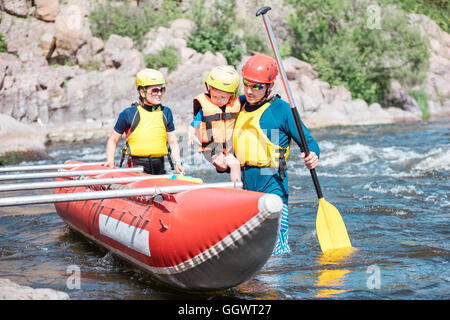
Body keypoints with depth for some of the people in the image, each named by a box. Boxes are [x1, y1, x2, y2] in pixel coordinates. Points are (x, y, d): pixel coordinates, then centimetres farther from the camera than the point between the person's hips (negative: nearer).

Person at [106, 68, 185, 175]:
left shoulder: (166, 112, 11)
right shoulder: (129, 114, 0)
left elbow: (173, 142, 16)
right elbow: (113, 140, 9)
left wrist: (177, 162, 1)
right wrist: (110, 163, -3)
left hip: (159, 169, 4)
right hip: (136, 167, -3)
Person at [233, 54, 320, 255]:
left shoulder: (281, 109, -4)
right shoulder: (239, 104, 11)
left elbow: (308, 141, -3)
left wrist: (312, 156, -27)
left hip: (271, 185, -6)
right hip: (243, 185, 6)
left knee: (276, 251, -7)